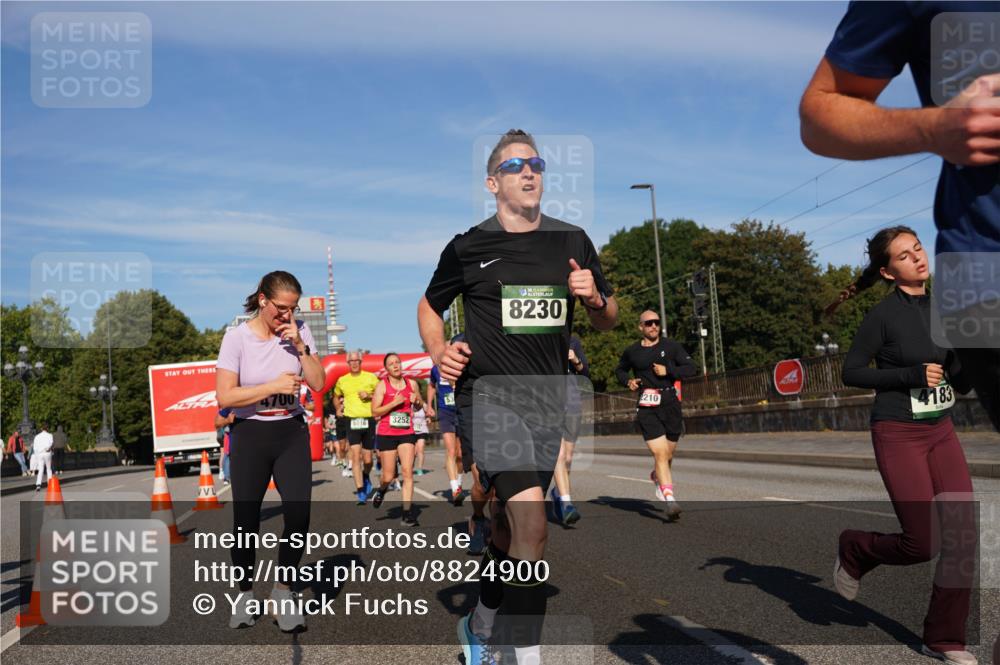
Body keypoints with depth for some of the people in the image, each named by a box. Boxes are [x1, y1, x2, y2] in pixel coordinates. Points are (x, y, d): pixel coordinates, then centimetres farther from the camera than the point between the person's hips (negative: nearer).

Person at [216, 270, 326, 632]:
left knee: (299, 513, -9)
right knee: (246, 521, 3)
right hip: (250, 437, -2)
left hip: (292, 433, 2)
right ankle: (245, 593, 25)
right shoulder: (237, 337, -10)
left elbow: (318, 383, -3)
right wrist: (275, 386, -18)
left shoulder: (299, 331, -1)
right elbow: (225, 397, -14)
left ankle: (284, 589, 12)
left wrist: (300, 345, -14)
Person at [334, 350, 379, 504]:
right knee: (356, 455, -12)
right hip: (352, 421, 0)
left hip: (369, 420, 0)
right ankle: (360, 492, -10)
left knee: (367, 459, 6)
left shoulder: (371, 377, 2)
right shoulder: (342, 380, 8)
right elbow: (336, 396, 27)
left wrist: (369, 395, -10)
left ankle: (366, 476, 40)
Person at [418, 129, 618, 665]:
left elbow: (608, 321, 13)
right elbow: (429, 306, 14)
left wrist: (594, 298, -10)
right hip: (488, 393, -4)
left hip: (547, 398, 4)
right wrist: (438, 353, -5)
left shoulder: (571, 240, 7)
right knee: (531, 522, -21)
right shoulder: (468, 247, -1)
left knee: (510, 525, 15)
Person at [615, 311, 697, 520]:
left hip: (670, 403, 2)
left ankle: (657, 477, 45)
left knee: (668, 453, 13)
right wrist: (628, 381, 4)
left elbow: (692, 368, 1)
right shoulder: (632, 352, 7)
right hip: (646, 407, -2)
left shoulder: (671, 346, 5)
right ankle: (670, 499, -16)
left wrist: (668, 371, -11)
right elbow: (620, 370, 24)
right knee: (660, 453, -14)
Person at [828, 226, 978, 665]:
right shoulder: (884, 314, -11)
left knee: (963, 533, -1)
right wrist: (911, 374, -19)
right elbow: (851, 373, -10)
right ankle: (855, 551, 23)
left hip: (941, 432, 6)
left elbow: (962, 384, 9)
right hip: (898, 435, -6)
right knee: (924, 543, -8)